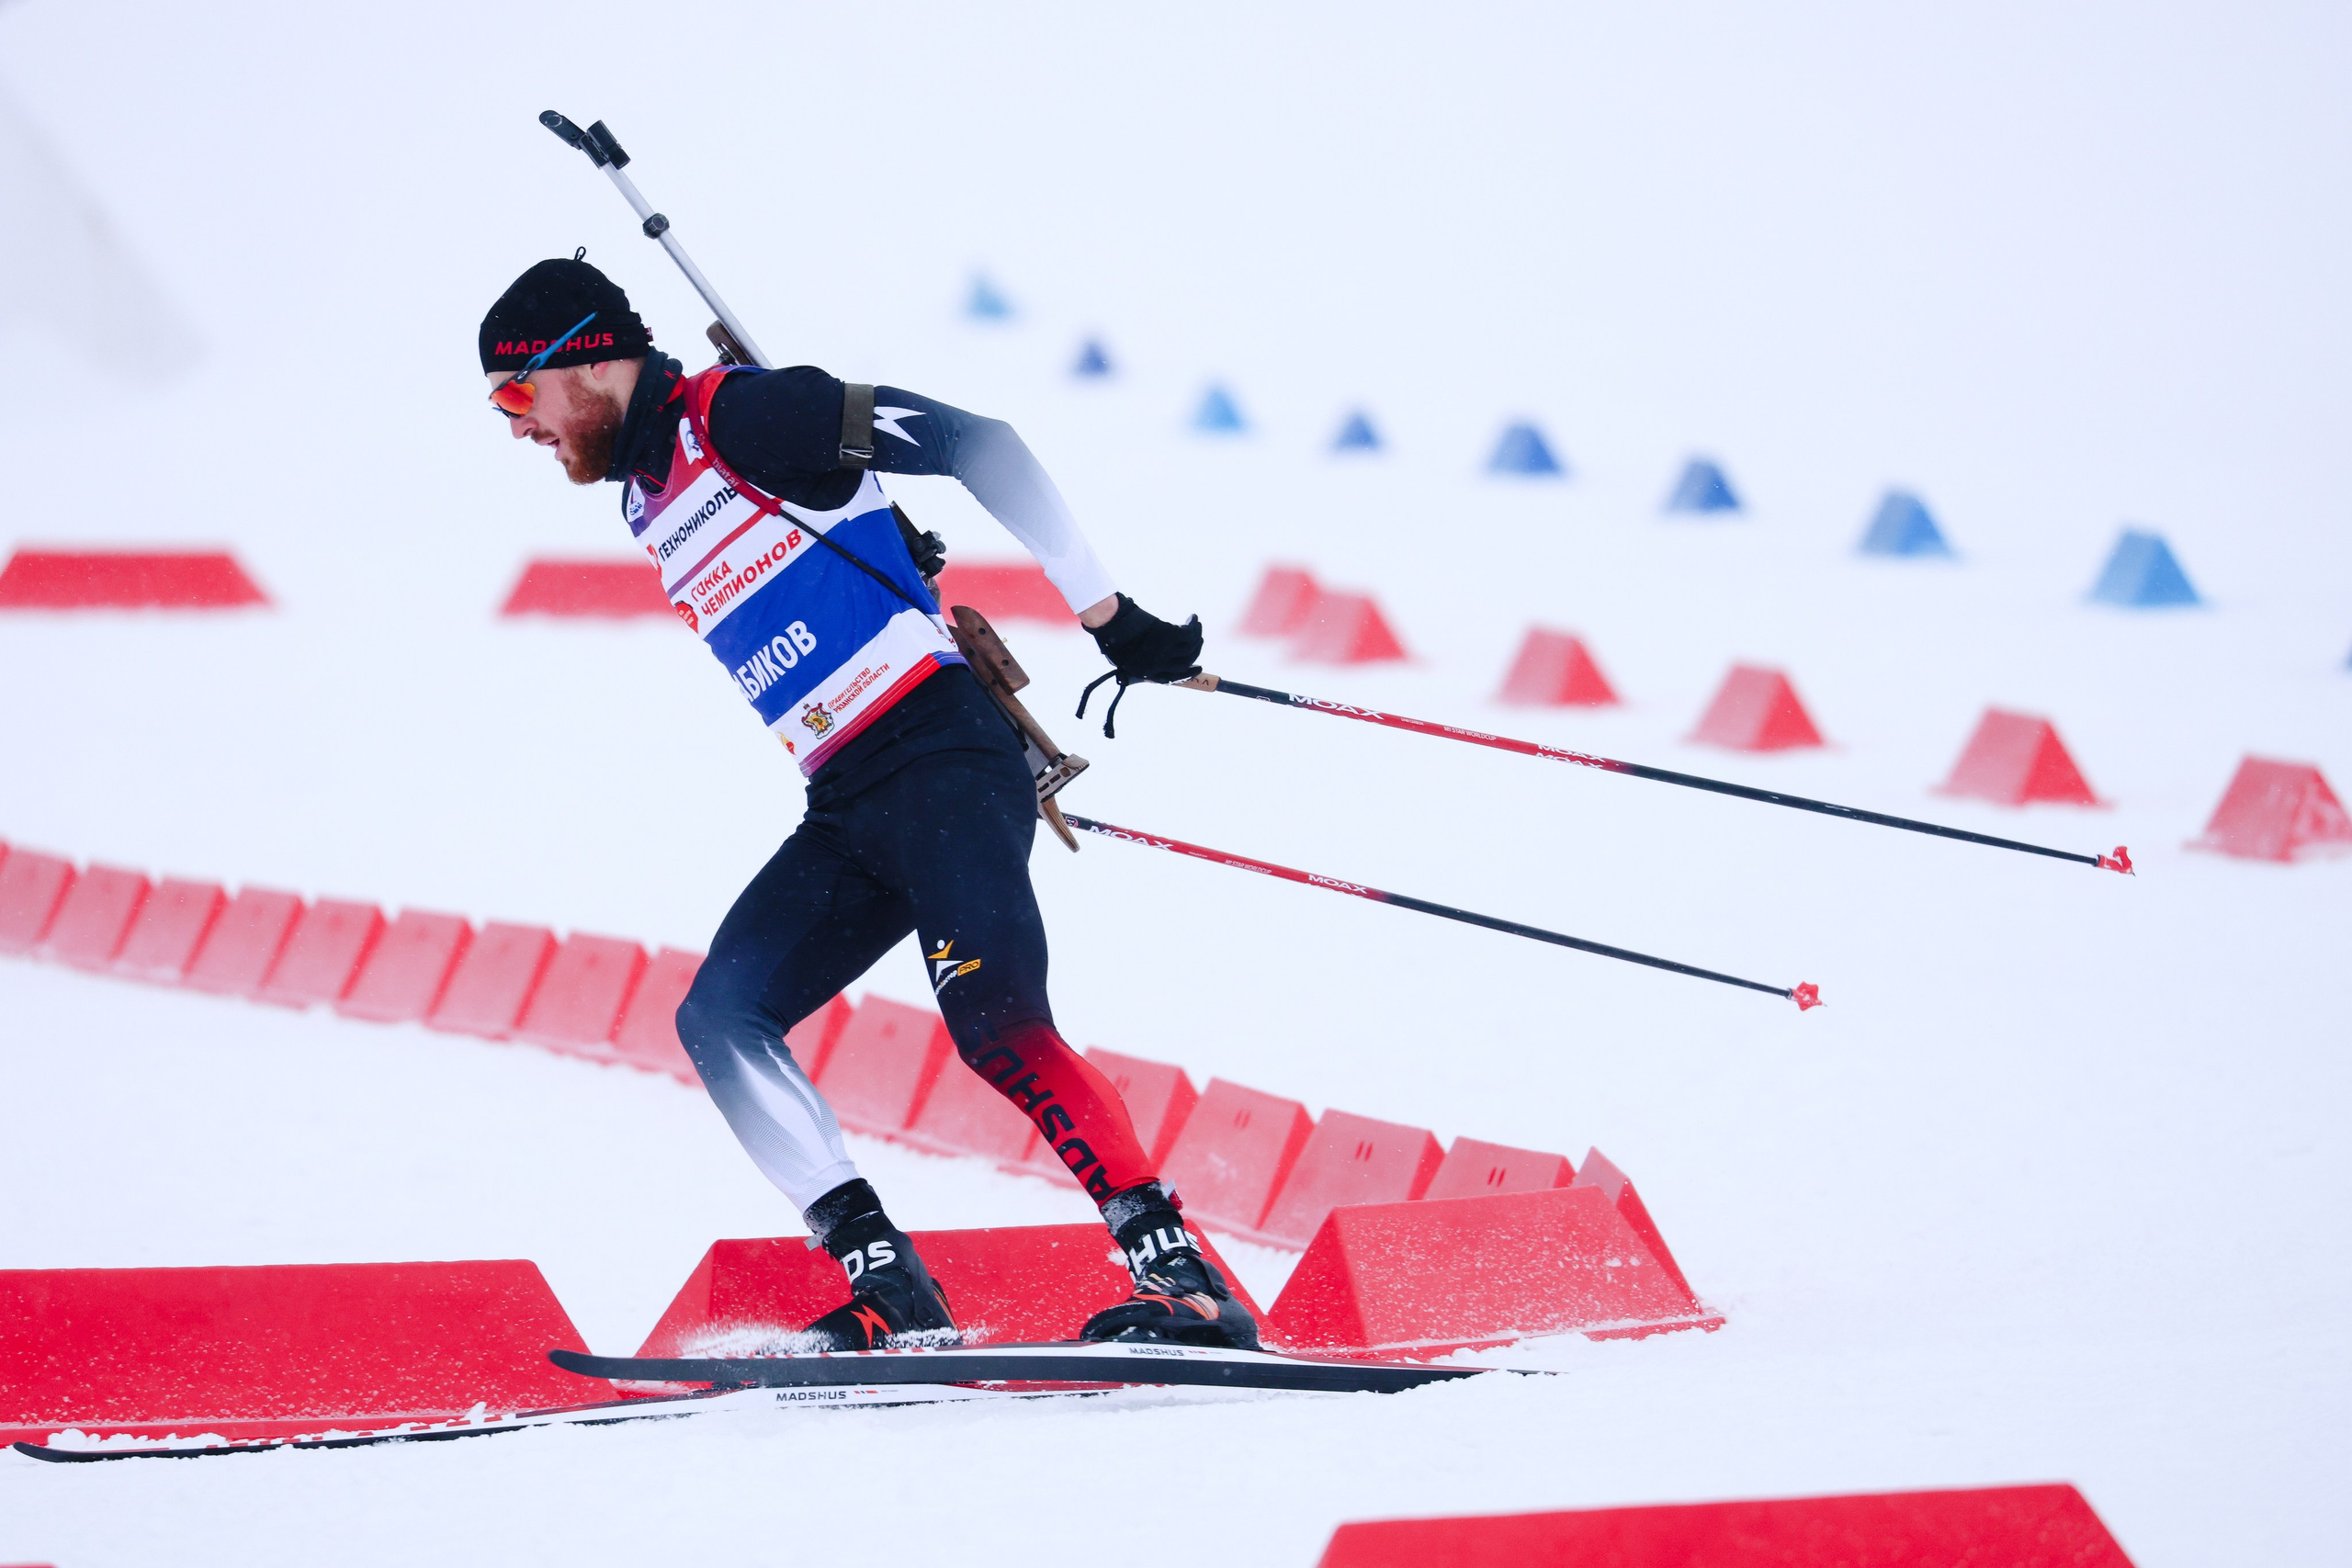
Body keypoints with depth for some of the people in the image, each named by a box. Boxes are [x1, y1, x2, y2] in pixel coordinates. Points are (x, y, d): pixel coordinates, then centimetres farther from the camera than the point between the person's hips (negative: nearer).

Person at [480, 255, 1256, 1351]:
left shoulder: (735, 416, -7)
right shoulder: (650, 502, 20)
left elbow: (977, 445, -10)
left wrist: (1108, 616, -10)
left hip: (943, 758, -9)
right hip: (847, 810, 9)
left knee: (996, 1024, -24)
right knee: (721, 1023, -6)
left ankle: (1181, 1278, -23)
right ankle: (894, 1299, -12)